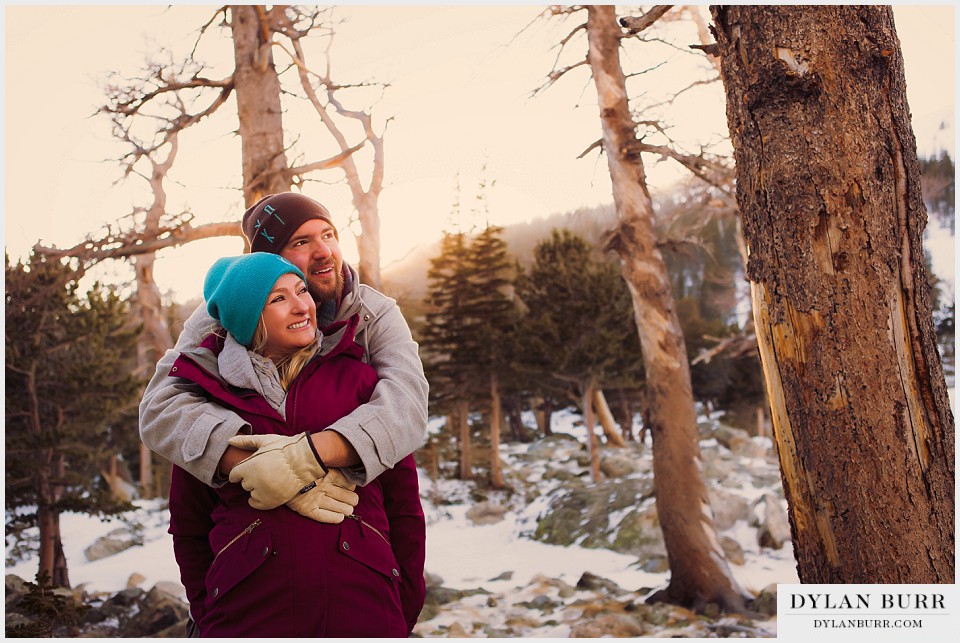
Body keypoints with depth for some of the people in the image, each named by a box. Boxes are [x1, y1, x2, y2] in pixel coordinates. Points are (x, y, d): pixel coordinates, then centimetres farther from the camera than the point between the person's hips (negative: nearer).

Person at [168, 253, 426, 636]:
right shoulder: (208, 395, 5)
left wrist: (403, 615, 6)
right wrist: (211, 623, 8)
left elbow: (404, 507, 7)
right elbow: (188, 529, 12)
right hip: (250, 614, 0)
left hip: (364, 607, 1)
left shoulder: (357, 378, 5)